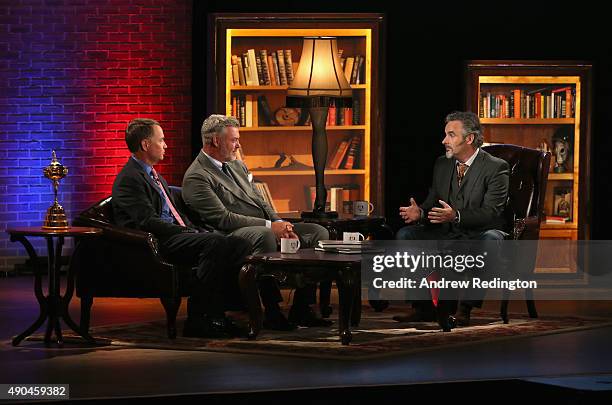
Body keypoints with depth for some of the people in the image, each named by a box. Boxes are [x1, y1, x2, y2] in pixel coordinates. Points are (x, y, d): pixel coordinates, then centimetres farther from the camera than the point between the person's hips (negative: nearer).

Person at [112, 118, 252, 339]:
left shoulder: (156, 177, 27)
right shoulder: (129, 179, -7)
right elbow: (149, 222, -17)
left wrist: (197, 231, 7)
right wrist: (191, 234, -18)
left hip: (177, 235, 10)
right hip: (158, 245, -10)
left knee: (240, 245, -8)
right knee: (216, 243, -32)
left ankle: (218, 315, -11)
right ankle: (198, 319, -28)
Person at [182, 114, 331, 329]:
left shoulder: (237, 165, 21)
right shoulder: (196, 178, -8)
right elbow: (223, 219, -17)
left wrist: (280, 224, 0)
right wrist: (270, 226, -19)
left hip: (268, 228, 9)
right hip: (233, 237, -9)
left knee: (318, 232, -5)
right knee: (264, 236, -40)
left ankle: (301, 309, -7)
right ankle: (272, 312, -34)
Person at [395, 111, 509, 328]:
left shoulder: (496, 167, -9)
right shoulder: (442, 164, 11)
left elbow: (490, 212, -19)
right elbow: (431, 203, 10)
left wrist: (456, 216, -35)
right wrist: (419, 212, -15)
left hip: (478, 236, -6)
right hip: (447, 235, 6)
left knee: (491, 239, -39)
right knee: (404, 235, -14)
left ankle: (465, 308, -30)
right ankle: (424, 307, -13)